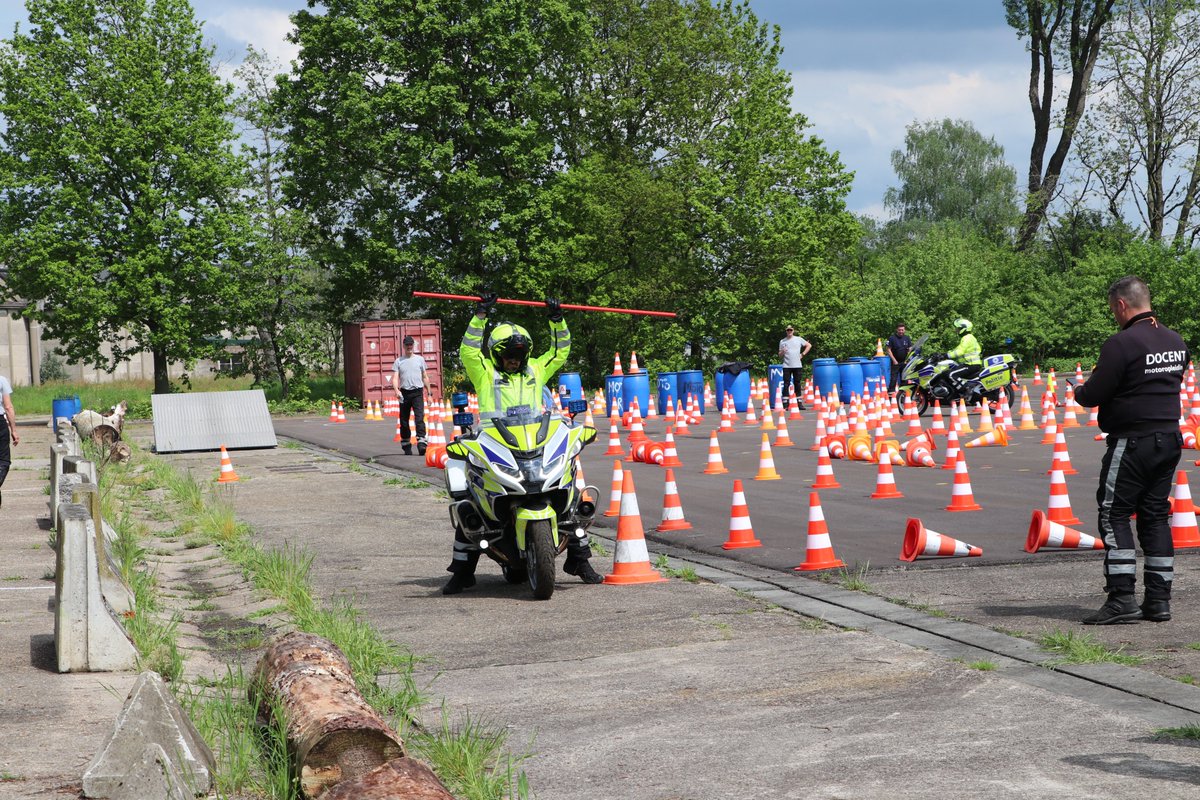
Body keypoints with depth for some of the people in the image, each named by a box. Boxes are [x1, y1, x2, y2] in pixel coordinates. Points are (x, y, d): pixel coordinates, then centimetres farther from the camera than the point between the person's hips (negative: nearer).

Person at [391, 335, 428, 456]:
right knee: (404, 420, 5)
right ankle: (406, 445, 15)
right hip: (404, 393, 1)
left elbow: (425, 378, 16)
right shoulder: (398, 361, 9)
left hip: (417, 392, -1)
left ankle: (421, 442, -24)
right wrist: (396, 390, -19)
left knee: (419, 417, -16)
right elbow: (395, 378, 1)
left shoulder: (420, 359, 12)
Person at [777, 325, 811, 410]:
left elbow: (809, 345, 15)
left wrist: (803, 354, 5)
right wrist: (782, 352, -13)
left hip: (797, 365, 0)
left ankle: (799, 403, 9)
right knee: (786, 384, -4)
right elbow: (780, 356, 10)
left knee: (797, 384, 5)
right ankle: (785, 404, -4)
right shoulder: (782, 341, 8)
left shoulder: (798, 339, 7)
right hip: (786, 366, 0)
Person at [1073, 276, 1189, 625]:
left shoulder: (1122, 343, -15)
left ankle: (1121, 598, -7)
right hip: (1169, 438, 8)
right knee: (1156, 516, 11)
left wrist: (1079, 391, 7)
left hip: (1132, 441, -8)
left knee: (1114, 516, -2)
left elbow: (1093, 395, -15)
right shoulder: (1176, 341, 11)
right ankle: (1158, 599, 11)